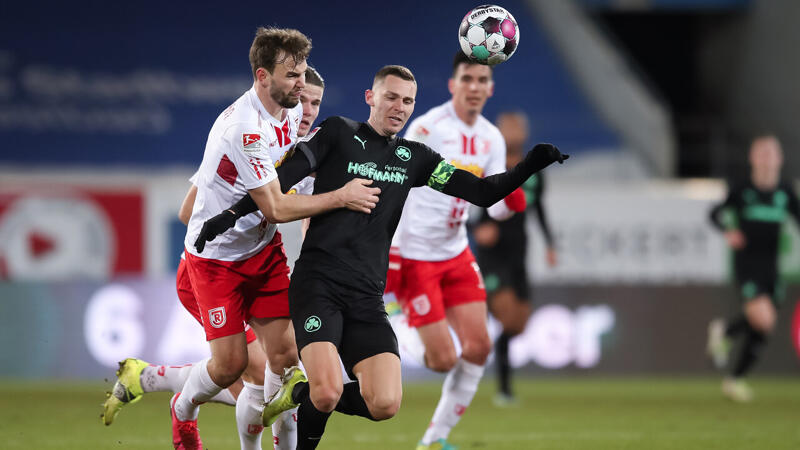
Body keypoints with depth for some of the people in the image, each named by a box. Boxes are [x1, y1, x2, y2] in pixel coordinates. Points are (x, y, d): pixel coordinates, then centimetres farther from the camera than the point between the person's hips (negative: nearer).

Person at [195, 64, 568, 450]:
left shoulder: (413, 158, 16)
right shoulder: (338, 133, 4)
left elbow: (483, 193, 12)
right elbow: (282, 178, 0)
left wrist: (529, 166, -4)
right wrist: (231, 215, -10)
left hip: (367, 297, 5)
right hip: (318, 284, -5)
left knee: (385, 404, -13)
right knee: (328, 393, -24)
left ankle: (301, 393, 13)